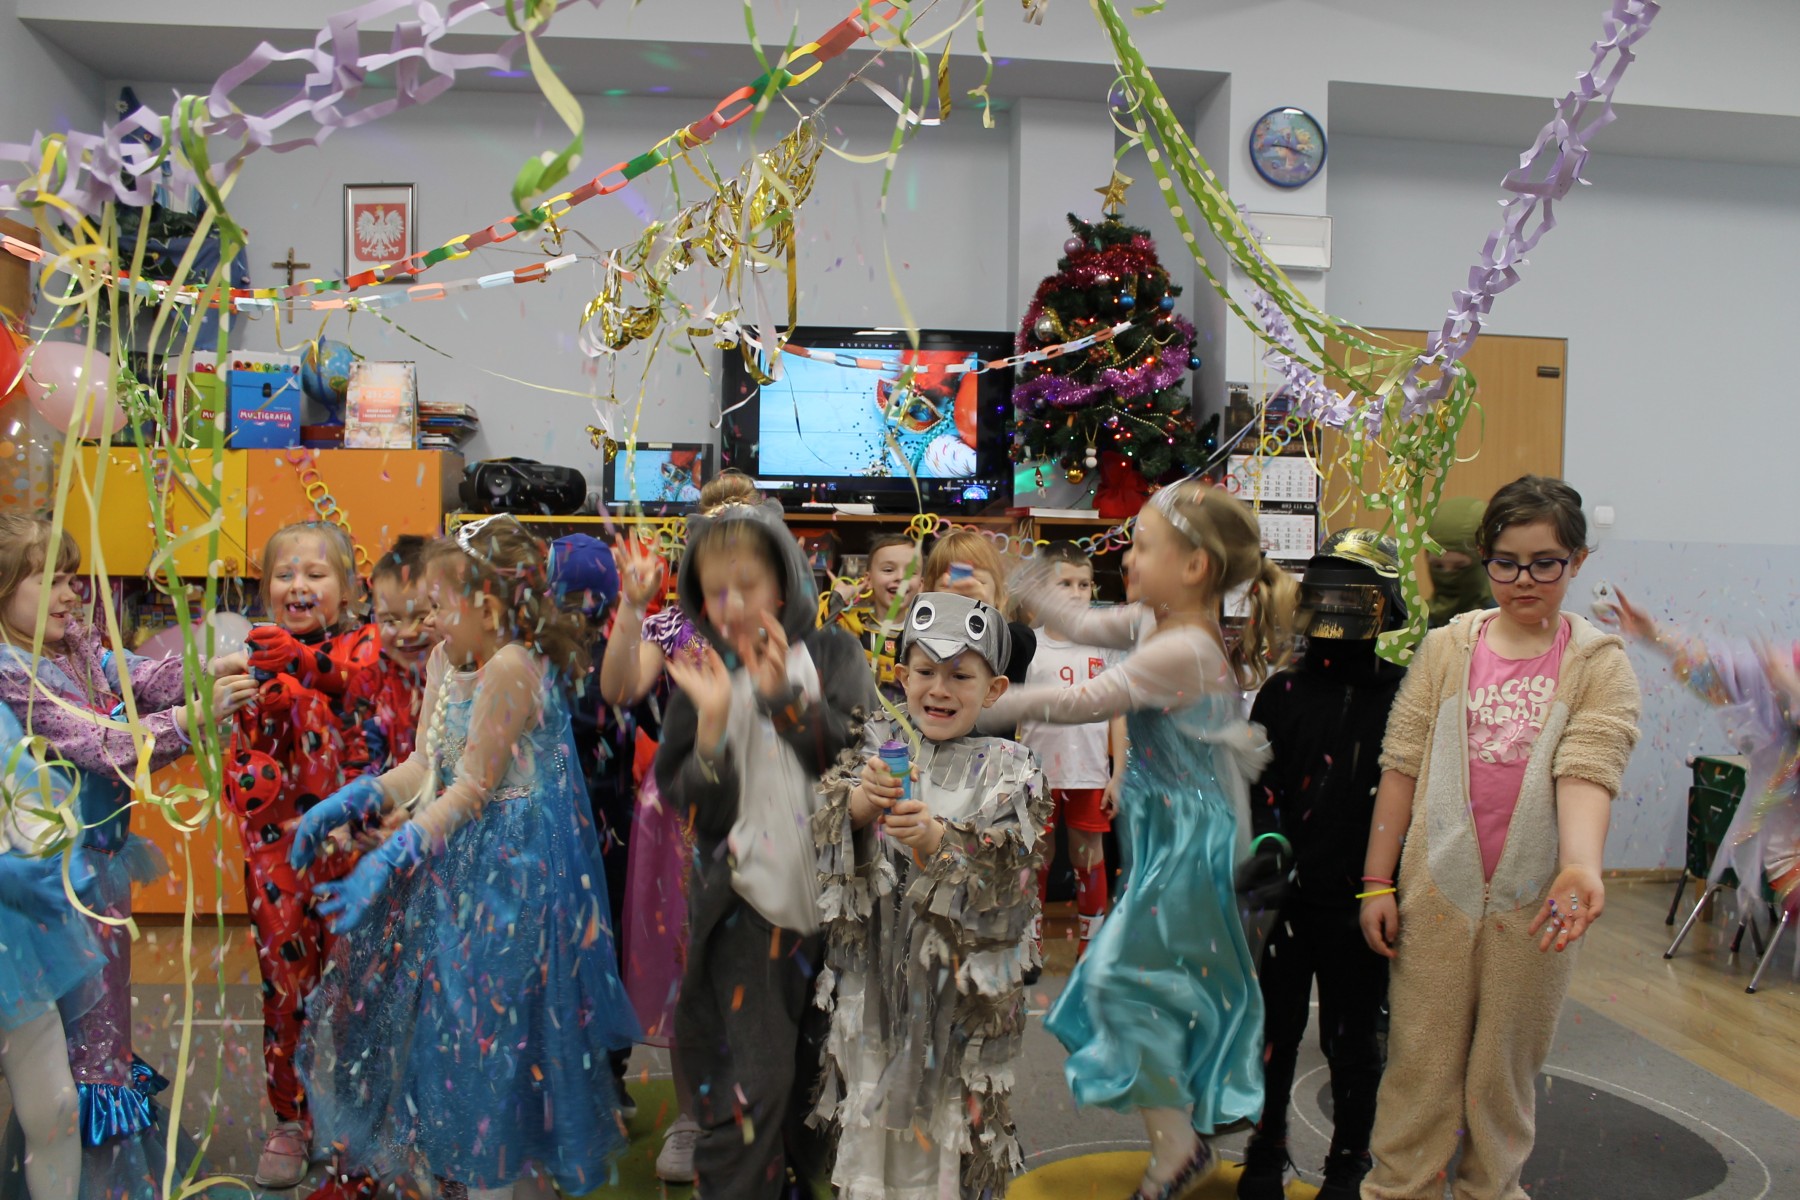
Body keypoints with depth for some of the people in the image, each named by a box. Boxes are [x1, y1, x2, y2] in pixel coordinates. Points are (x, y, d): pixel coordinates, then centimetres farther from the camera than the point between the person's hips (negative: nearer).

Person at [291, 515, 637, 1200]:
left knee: (488, 1032, 3)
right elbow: (424, 768, 11)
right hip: (460, 865, 9)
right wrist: (345, 804, 2)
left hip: (510, 878, -9)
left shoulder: (511, 666, -22)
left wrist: (389, 861, -22)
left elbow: (473, 790, -21)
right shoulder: (445, 662, 5)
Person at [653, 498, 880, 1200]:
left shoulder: (833, 655, 1)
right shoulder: (703, 676, 2)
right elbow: (693, 806, -3)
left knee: (821, 1064, 14)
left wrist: (783, 694, -21)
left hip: (831, 889, 1)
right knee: (754, 1079, -8)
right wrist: (712, 720, -18)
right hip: (745, 898, -1)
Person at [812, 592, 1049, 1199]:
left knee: (950, 1116, 9)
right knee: (870, 1111, 16)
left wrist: (939, 843, -28)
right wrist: (855, 806, -25)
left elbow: (1008, 876, -13)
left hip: (961, 983, -2)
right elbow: (817, 837, -5)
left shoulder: (1009, 770, -5)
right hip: (872, 972, 2)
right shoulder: (874, 744, 2)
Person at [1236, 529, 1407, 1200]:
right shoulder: (1284, 692, 4)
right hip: (1285, 896, 2)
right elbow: (1255, 779, 3)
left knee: (1353, 1042, 12)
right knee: (1275, 1032, 15)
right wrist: (1266, 836, -15)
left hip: (1359, 900, -2)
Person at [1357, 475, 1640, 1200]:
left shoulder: (1600, 664, 0)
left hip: (1532, 900, 0)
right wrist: (1377, 881, 0)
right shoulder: (1447, 647, 3)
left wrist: (1580, 865, -33)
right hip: (1436, 891, 1)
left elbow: (1587, 771, -15)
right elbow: (1402, 767, 2)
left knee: (1508, 1065, 13)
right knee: (1421, 1058, 7)